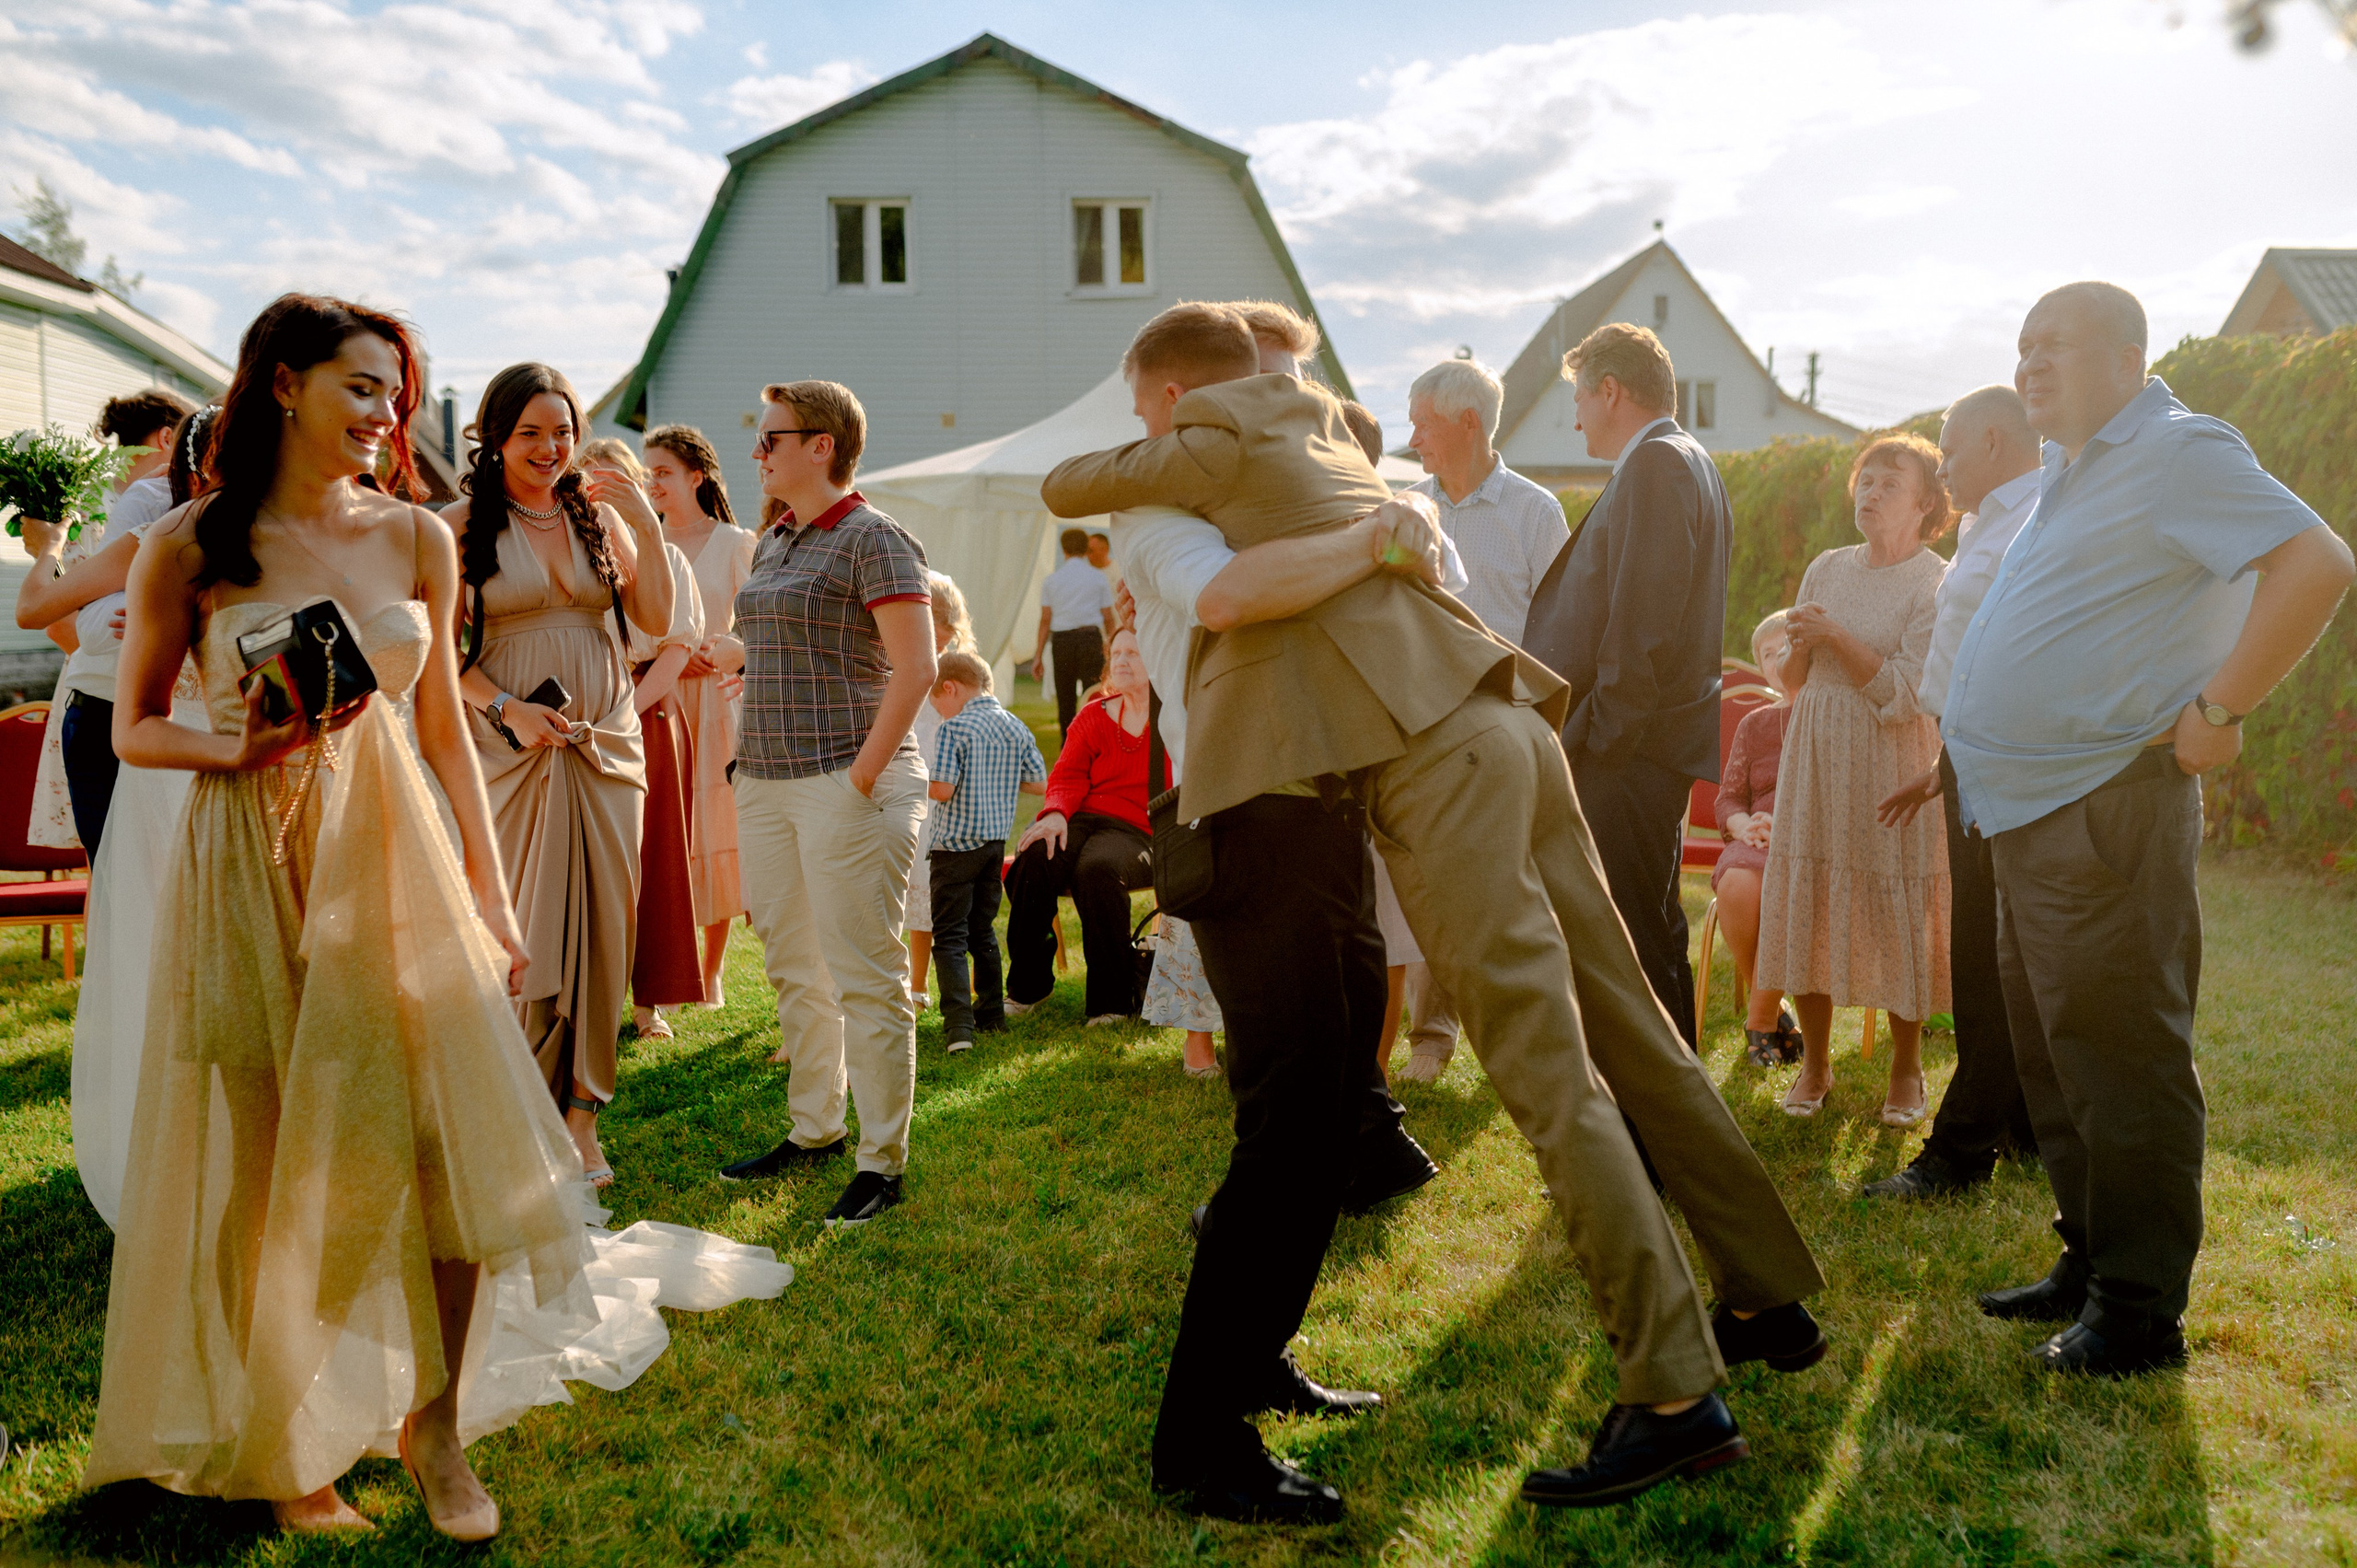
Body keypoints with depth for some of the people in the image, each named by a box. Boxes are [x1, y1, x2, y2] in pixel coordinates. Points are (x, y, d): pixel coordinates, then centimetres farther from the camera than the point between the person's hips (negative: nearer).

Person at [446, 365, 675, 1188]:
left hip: (605, 741, 3)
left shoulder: (598, 515, 10)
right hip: (512, 747, -3)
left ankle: (580, 1117, 12)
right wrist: (508, 709, -15)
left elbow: (657, 620, 6)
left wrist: (648, 528, -4)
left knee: (600, 921, 3)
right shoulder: (461, 524, 0)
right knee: (519, 925, -3)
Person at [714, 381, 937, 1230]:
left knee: (865, 977, -3)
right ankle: (813, 1128, 30)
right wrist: (748, 767, 15)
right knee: (793, 969, 16)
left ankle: (883, 1160, 6)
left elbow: (916, 667, -15)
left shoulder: (873, 539, -9)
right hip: (768, 781, 9)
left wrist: (863, 777, -18)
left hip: (847, 783, -9)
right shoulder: (773, 543, 16)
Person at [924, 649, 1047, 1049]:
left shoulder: (953, 730, -14)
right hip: (997, 840, 7)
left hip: (956, 843, -6)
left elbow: (941, 788, -21)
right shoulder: (1016, 727, 6)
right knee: (983, 928, 20)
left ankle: (958, 1024, -14)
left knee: (949, 935, -3)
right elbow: (1039, 783, 7)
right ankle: (991, 1013, 27)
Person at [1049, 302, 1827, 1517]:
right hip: (1498, 723, 9)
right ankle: (1770, 1299, 25)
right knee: (1626, 1028, 14)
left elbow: (1062, 490, 11)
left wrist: (1122, 471, 32)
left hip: (1434, 753, -9)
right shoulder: (1326, 433, 26)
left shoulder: (1223, 447, 2)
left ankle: (1678, 1395, -7)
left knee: (1547, 1071, -10)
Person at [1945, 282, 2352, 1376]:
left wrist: (2216, 711, -20)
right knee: (2051, 1054, 15)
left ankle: (2139, 1312, 7)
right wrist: (1963, 734, 17)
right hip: (2026, 811, 10)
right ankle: (2089, 1265, 28)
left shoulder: (2177, 452, -10)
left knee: (2118, 1059, -3)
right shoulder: (2070, 472, 18)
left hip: (2104, 811, -10)